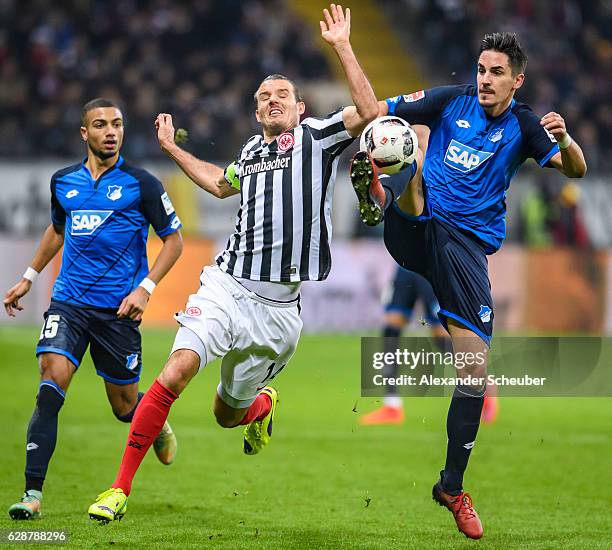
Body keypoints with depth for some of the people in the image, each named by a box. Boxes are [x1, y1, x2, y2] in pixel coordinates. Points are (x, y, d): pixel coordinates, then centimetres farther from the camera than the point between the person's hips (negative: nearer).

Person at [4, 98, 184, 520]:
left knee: (125, 406, 7)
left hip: (118, 310, -2)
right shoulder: (63, 181, 9)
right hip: (68, 302, 2)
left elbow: (174, 239, 3)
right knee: (51, 386, -18)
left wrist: (145, 288, -9)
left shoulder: (141, 184, -3)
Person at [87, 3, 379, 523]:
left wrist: (342, 46, -15)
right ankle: (121, 489, -17)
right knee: (177, 370, -20)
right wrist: (173, 149, 42)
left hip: (278, 305, -3)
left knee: (228, 413, 7)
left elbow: (368, 111, -14)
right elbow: (221, 184, 40)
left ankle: (263, 405, 48)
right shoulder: (251, 150, 17)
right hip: (227, 286, 3)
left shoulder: (317, 136, 4)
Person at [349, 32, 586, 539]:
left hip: (466, 245, 0)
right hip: (415, 227, 0)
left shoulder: (523, 126, 3)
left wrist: (564, 141, -33)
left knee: (475, 372, -6)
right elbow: (375, 111, 7)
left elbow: (575, 170, -12)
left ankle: (452, 487, 7)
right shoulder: (451, 101, 4)